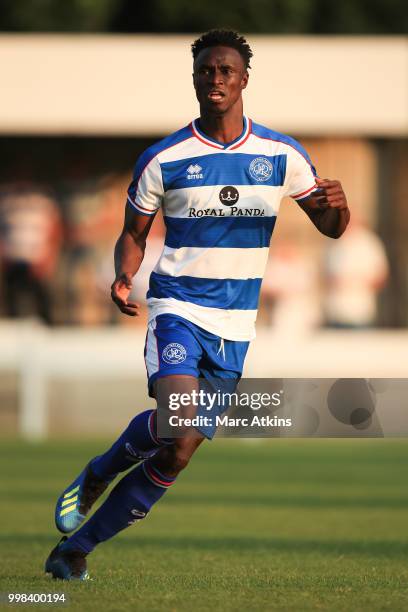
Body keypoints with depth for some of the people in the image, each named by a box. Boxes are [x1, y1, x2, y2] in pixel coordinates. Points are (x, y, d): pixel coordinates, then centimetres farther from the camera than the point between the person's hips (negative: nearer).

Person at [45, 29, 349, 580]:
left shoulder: (281, 155, 2)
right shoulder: (163, 160, -2)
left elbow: (331, 227, 9)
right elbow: (133, 235, 8)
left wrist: (335, 204, -16)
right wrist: (124, 277, -14)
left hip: (235, 327, 3)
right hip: (178, 309, -3)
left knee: (174, 456, 1)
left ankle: (74, 548, 14)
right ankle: (101, 472, 1)